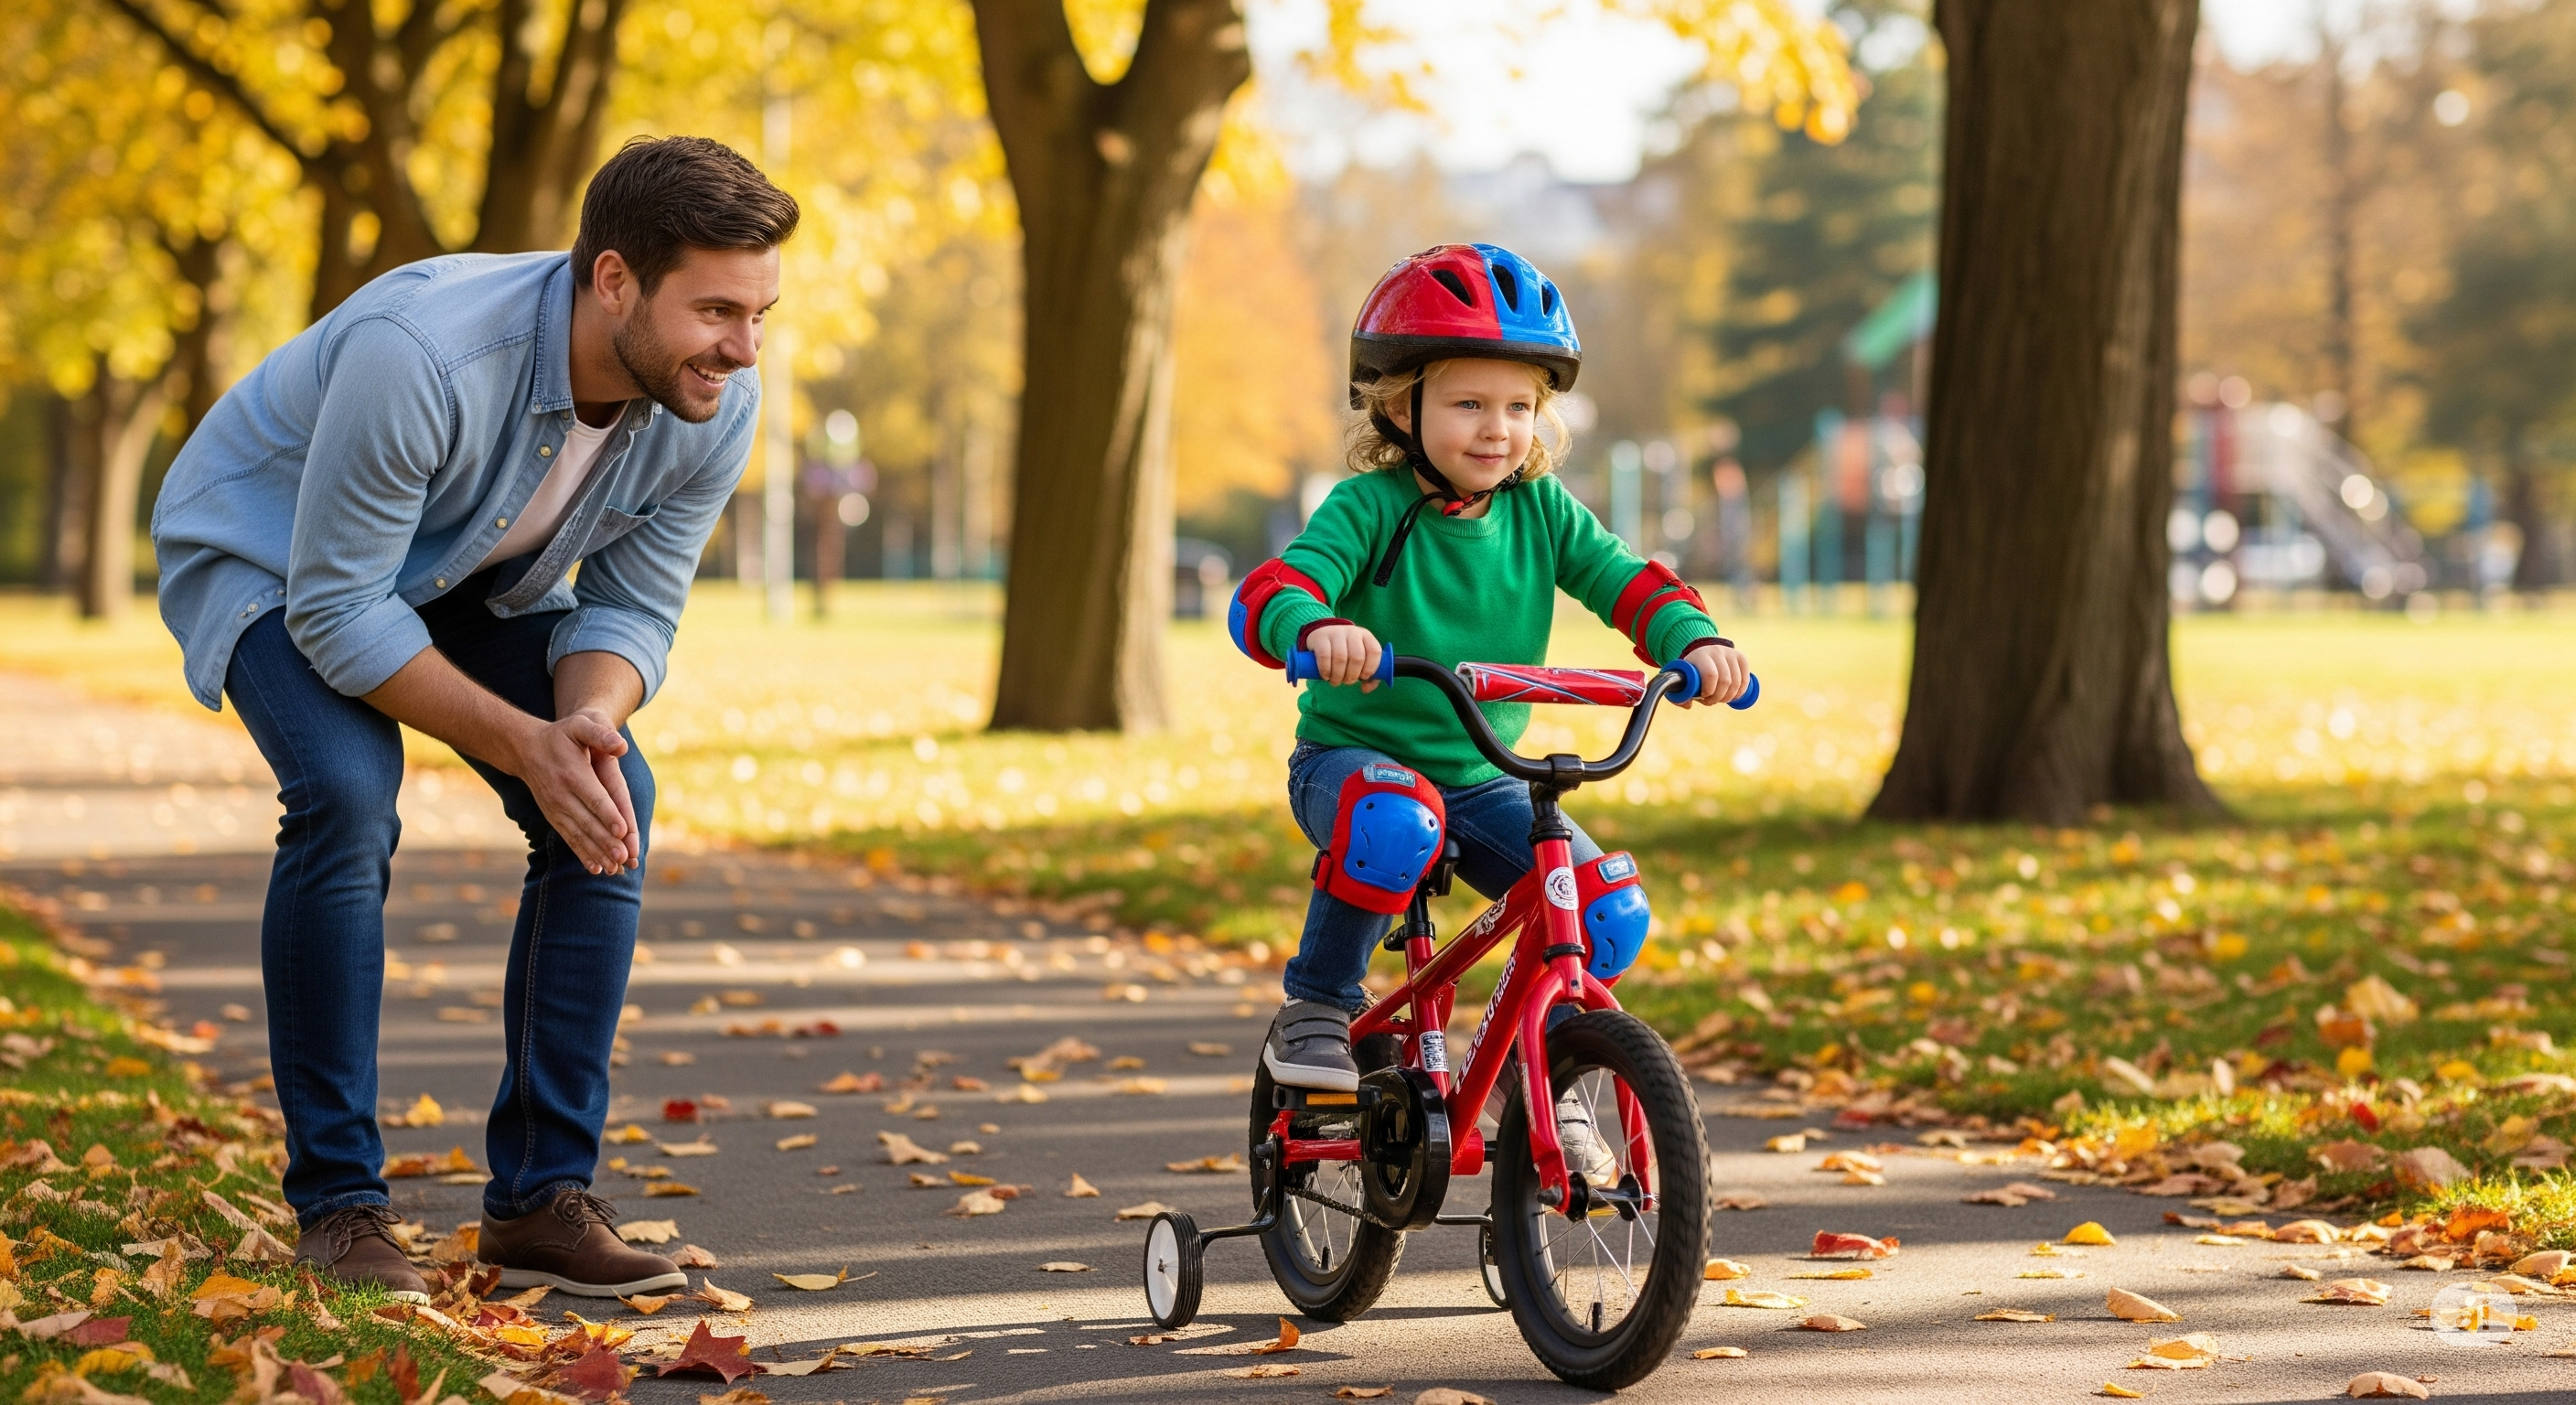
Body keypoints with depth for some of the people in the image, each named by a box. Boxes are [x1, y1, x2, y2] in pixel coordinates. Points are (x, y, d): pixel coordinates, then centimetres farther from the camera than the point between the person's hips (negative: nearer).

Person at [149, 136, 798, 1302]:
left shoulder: (715, 407, -22)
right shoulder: (423, 354, -42)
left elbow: (633, 609, -11)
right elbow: (336, 611, -33)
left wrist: (589, 720, -33)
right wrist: (525, 747, -37)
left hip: (471, 573, 6)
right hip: (266, 552, -5)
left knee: (612, 805, -15)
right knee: (348, 797, -30)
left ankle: (542, 1195, -7)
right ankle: (337, 1206, -17)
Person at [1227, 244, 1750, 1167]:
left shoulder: (1542, 511, 0)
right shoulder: (1370, 506, -14)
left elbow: (1627, 581, -6)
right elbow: (1270, 593, -27)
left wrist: (1695, 639, -28)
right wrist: (1318, 628, -51)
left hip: (1482, 776, 5)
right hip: (1352, 757, -4)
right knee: (1397, 819, -40)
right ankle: (1317, 1009, -18)